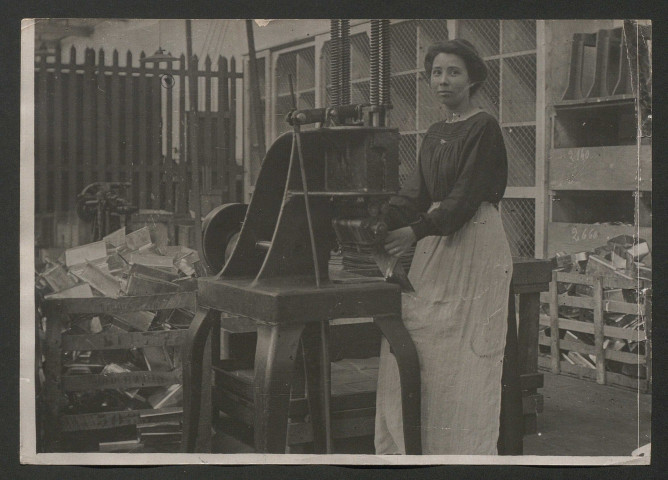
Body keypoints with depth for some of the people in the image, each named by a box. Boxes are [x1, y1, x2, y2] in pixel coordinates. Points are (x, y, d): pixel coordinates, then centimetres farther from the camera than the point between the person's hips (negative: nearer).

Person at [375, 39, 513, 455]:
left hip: (475, 243, -7)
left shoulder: (484, 128, -6)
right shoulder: (435, 134, 18)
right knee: (413, 345, 4)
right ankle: (416, 448, 15)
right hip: (436, 247, 8)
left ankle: (466, 451, 6)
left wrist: (416, 231, -23)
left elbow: (467, 195, -15)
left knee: (464, 357, -5)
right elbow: (417, 193, 11)